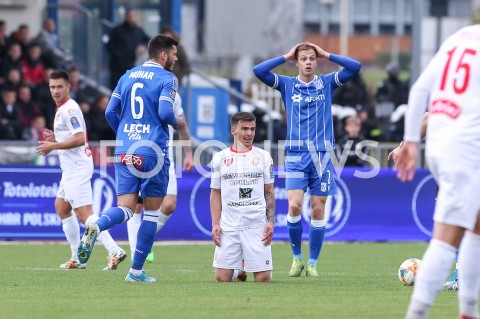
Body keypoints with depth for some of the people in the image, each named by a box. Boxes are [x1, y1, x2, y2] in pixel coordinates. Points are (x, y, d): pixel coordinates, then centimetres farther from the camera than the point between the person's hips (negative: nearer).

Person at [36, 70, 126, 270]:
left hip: (77, 168, -11)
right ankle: (77, 259, 21)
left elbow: (79, 139, -25)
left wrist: (53, 146, -18)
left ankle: (114, 251, -25)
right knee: (61, 208, 19)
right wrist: (55, 138, 11)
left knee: (84, 214, -16)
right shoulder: (62, 109, 16)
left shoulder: (69, 109, -15)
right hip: (71, 169, 11)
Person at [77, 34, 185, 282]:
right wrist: (176, 123, 6)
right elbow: (164, 113, -16)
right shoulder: (167, 78, -4)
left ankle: (95, 227, -33)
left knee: (125, 208, 1)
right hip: (153, 151, -5)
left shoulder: (128, 76, 14)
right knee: (152, 210, 8)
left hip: (125, 151, 5)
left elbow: (110, 112, 12)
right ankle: (136, 271, 7)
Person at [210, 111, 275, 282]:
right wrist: (215, 225, 0)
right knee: (222, 277, -5)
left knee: (263, 278, -5)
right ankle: (238, 270, 28)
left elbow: (269, 191, 9)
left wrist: (270, 222, -1)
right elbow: (215, 193, 9)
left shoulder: (263, 156, 6)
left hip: (257, 226, 0)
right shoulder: (220, 158, 5)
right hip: (228, 227, 0)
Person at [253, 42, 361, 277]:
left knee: (318, 210, 1)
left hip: (322, 154, 1)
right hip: (296, 154, -1)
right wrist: (286, 57, 1)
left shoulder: (327, 83, 9)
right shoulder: (287, 84, 8)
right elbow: (258, 71, -3)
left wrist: (327, 55, 3)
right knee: (294, 206, -14)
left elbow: (355, 67, 1)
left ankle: (312, 263, 9)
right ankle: (297, 258, 2)